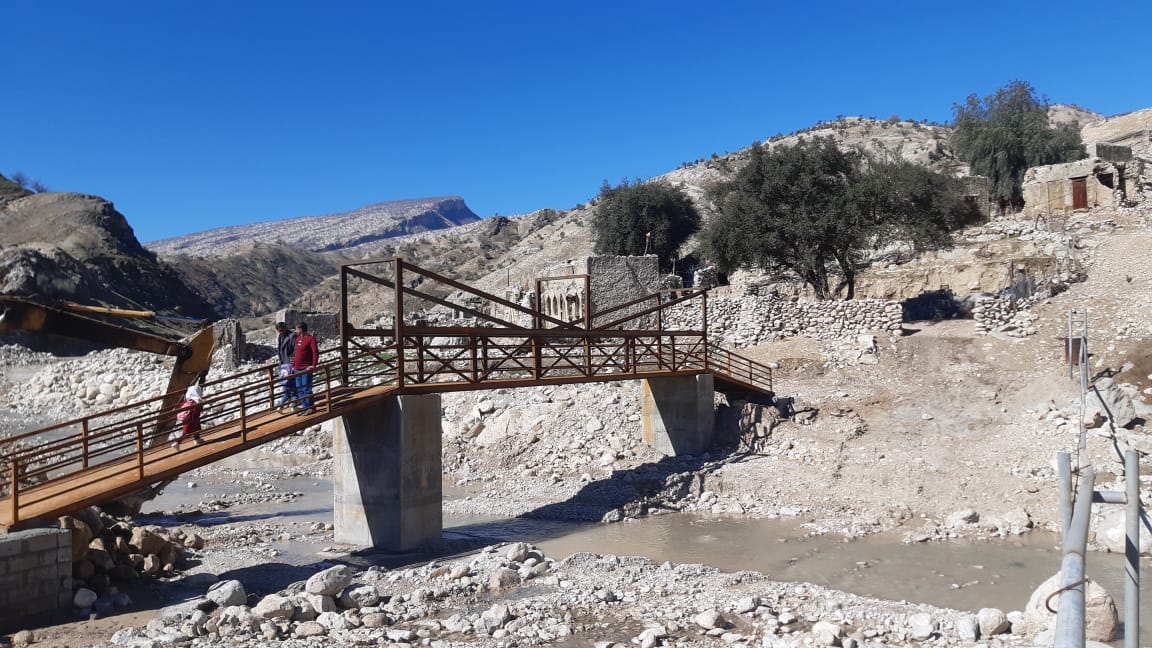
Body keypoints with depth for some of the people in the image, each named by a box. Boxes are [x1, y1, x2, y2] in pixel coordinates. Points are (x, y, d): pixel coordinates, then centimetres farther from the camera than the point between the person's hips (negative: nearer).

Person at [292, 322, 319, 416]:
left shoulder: (311, 338, -9)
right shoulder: (298, 339, 14)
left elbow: (315, 352, -15)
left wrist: (314, 365, -23)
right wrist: (293, 365, 17)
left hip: (306, 369, -8)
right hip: (297, 369, 8)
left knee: (306, 389, -6)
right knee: (299, 390, 11)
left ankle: (310, 408, 3)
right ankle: (305, 407, 18)